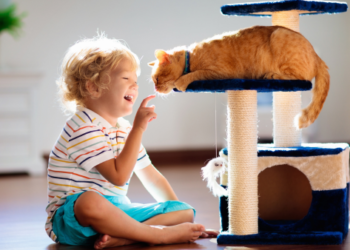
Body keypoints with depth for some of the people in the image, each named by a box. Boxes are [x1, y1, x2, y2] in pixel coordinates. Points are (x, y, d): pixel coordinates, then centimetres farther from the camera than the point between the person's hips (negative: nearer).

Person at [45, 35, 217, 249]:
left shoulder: (124, 129, 17)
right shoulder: (82, 128, -14)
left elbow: (151, 177, 22)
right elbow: (119, 176, -23)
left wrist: (178, 214, 13)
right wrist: (139, 128, -24)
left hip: (116, 211, 9)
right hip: (71, 218, -9)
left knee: (186, 211, -3)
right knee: (90, 202, -44)